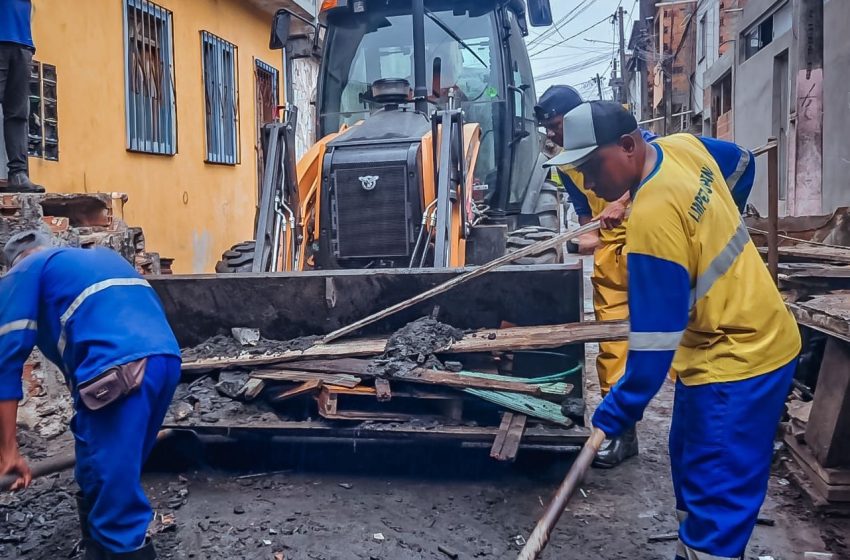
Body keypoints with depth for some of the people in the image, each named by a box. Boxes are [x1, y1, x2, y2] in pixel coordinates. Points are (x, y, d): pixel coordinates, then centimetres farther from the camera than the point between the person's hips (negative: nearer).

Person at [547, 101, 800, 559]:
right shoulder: (684, 146, -2)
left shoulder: (652, 216, -29)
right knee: (691, 466, 22)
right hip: (752, 337, 10)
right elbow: (740, 161, 22)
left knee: (716, 502, -3)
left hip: (738, 358, -10)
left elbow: (656, 335, -26)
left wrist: (618, 413, -17)